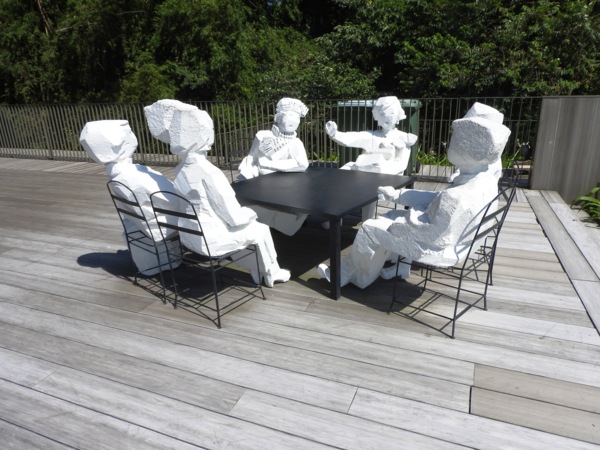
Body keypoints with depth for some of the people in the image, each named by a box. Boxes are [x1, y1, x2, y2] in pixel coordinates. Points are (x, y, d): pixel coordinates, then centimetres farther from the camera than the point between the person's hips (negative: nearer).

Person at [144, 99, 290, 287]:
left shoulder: (180, 170, 1)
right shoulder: (209, 172, -23)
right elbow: (233, 217, -19)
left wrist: (242, 212, 15)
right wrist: (250, 213, 2)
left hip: (189, 236, 8)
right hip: (210, 239, -8)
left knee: (248, 225, 28)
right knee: (261, 229, 14)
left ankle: (258, 271, 37)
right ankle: (272, 274, 31)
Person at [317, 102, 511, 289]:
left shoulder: (458, 198, -37)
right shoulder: (485, 178, -6)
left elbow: (434, 235, -29)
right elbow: (437, 199, 3)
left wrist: (407, 218, -12)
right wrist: (397, 195, 2)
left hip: (437, 249, -9)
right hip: (454, 239, 9)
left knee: (370, 229, 0)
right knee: (391, 216, 23)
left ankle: (348, 274, 22)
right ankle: (400, 265, 33)